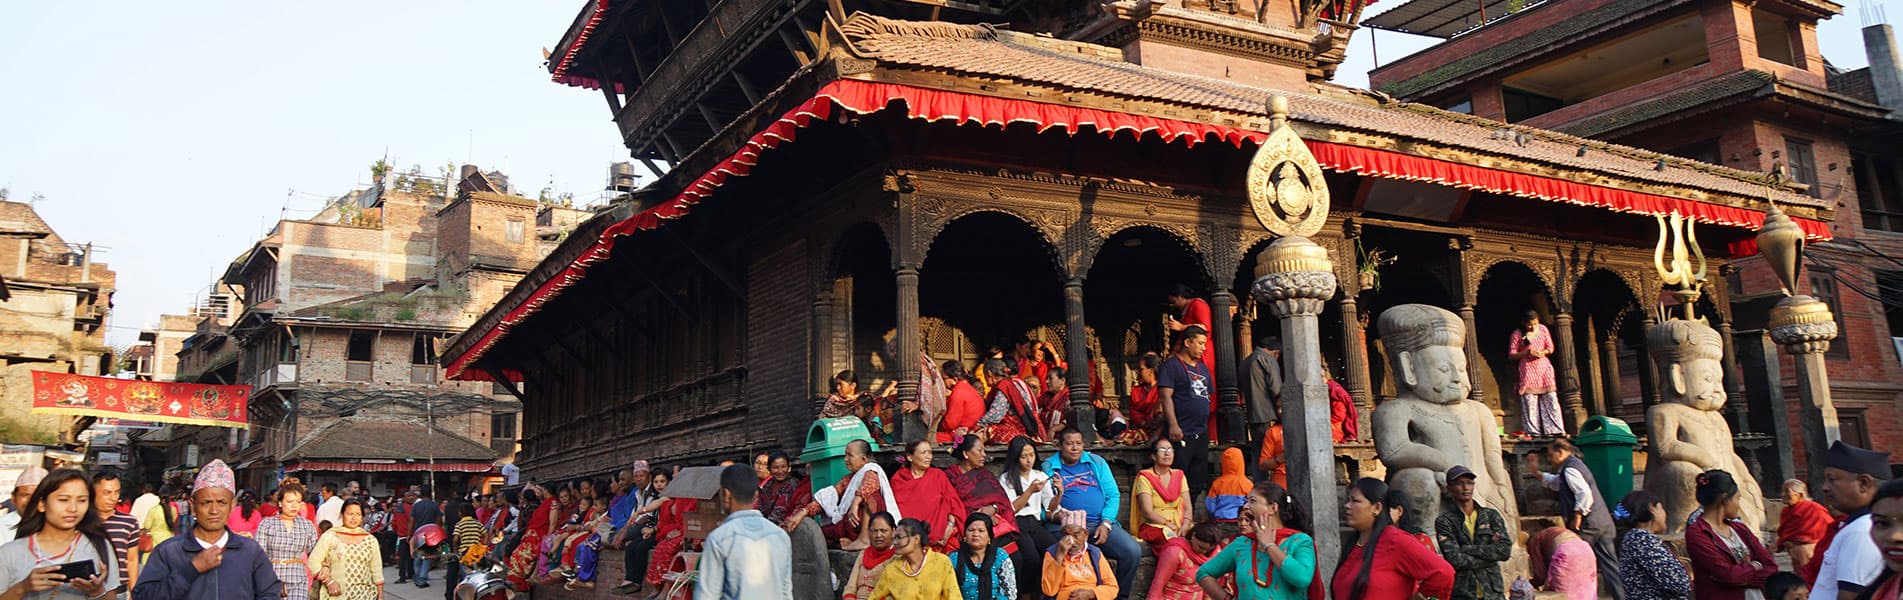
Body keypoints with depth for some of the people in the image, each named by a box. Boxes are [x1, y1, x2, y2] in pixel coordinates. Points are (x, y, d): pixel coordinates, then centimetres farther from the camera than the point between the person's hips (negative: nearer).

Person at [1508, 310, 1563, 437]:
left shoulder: (1543, 329, 6)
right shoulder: (1517, 334, -5)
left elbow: (1550, 348, 12)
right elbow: (1511, 355, -4)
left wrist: (1544, 352, -11)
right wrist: (1527, 352, -18)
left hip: (1544, 367, 3)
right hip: (1527, 369, -3)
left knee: (1551, 399, 0)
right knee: (1529, 401, -7)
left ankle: (1555, 430, 2)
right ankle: (1532, 432, -4)